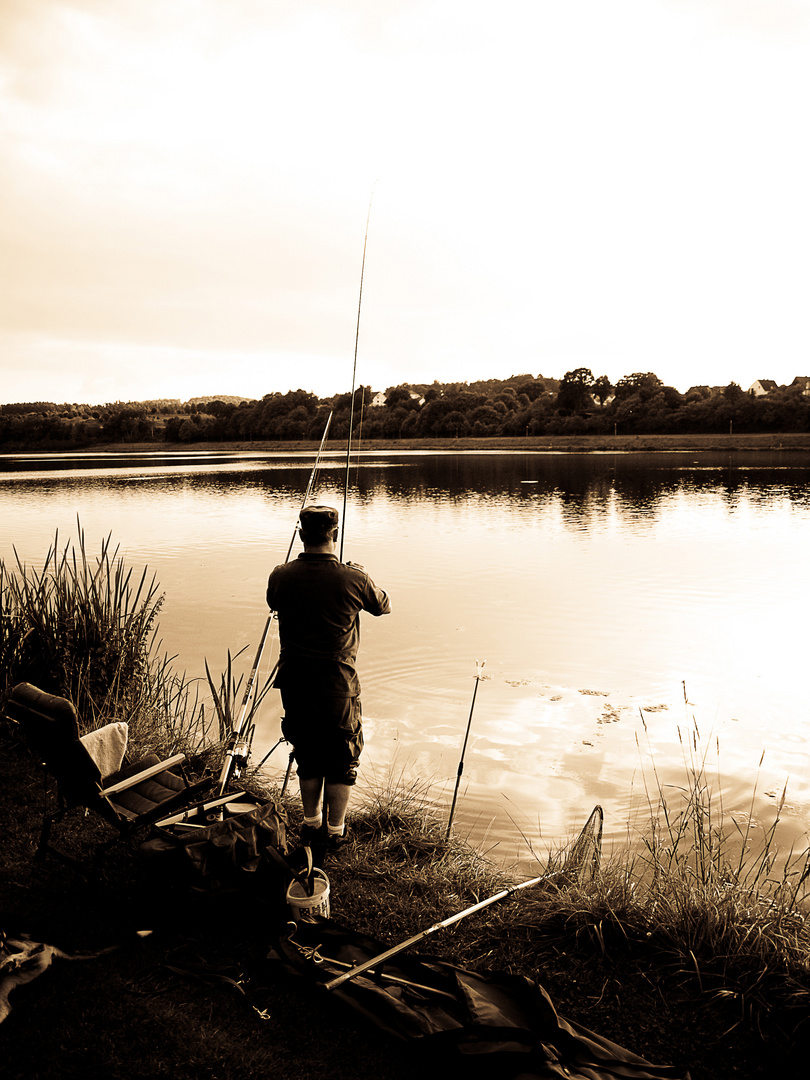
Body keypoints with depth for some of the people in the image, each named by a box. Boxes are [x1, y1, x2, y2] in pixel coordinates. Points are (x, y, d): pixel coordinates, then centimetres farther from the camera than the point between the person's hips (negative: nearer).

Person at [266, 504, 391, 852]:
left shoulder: (281, 577, -6)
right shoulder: (353, 579, -13)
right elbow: (383, 606, 7)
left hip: (294, 685, 3)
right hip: (337, 685, -3)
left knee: (307, 756, 20)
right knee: (342, 759, 14)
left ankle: (311, 824, 32)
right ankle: (336, 831, 23)